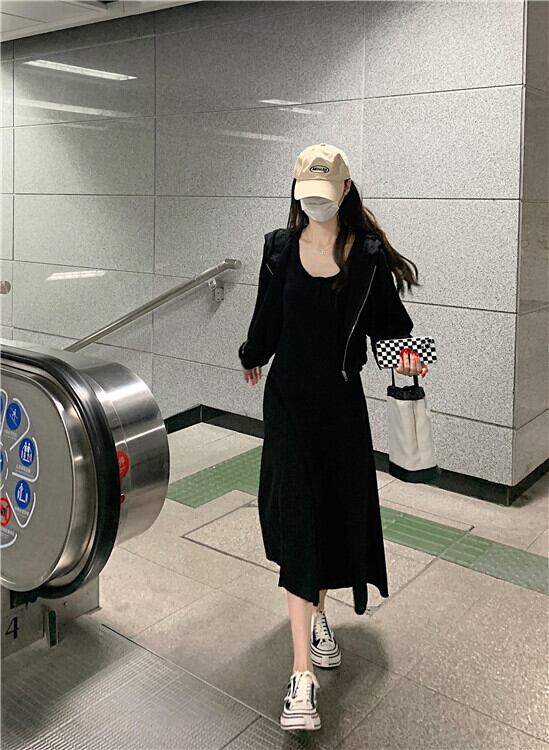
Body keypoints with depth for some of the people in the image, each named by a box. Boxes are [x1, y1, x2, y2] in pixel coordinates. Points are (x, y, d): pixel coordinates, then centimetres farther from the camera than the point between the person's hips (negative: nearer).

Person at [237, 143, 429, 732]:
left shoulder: (368, 253, -3)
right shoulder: (281, 248, -1)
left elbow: (389, 320, 1)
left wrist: (405, 354, -18)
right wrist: (253, 358, 24)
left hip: (342, 399, 1)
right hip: (289, 399, -1)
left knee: (340, 509, 11)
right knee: (297, 516, -8)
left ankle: (315, 611, 41)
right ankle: (302, 673, -5)